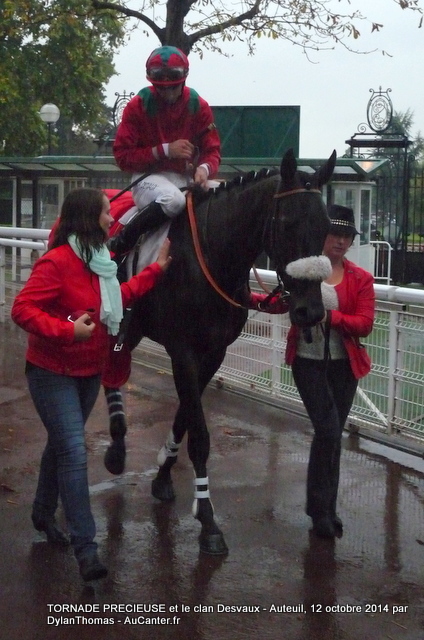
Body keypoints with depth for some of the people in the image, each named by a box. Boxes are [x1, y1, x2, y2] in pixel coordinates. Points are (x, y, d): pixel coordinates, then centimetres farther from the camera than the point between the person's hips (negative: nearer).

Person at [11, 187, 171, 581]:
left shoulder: (98, 260, 5)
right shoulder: (57, 262, -22)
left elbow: (118, 297, 19)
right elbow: (22, 310, -24)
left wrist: (155, 270, 15)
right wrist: (67, 330, -31)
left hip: (89, 372, 9)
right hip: (53, 374, -8)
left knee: (61, 444, 20)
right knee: (74, 453, -12)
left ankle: (43, 513, 40)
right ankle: (85, 547, -8)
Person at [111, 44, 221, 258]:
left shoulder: (198, 106, 3)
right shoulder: (138, 106, -6)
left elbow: (212, 150, 5)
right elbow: (123, 156, -9)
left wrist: (204, 168, -20)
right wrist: (165, 150, -19)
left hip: (185, 177, 5)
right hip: (149, 176, -4)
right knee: (173, 199, -37)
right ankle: (120, 242, -21)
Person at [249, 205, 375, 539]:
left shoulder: (361, 279, -1)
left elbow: (365, 324, -11)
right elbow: (282, 302, 11)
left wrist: (329, 316, -24)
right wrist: (251, 298, -5)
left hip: (343, 364, 2)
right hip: (308, 362, -2)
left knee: (332, 434, 11)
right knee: (329, 431, -10)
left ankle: (324, 507, 27)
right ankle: (321, 508, 6)